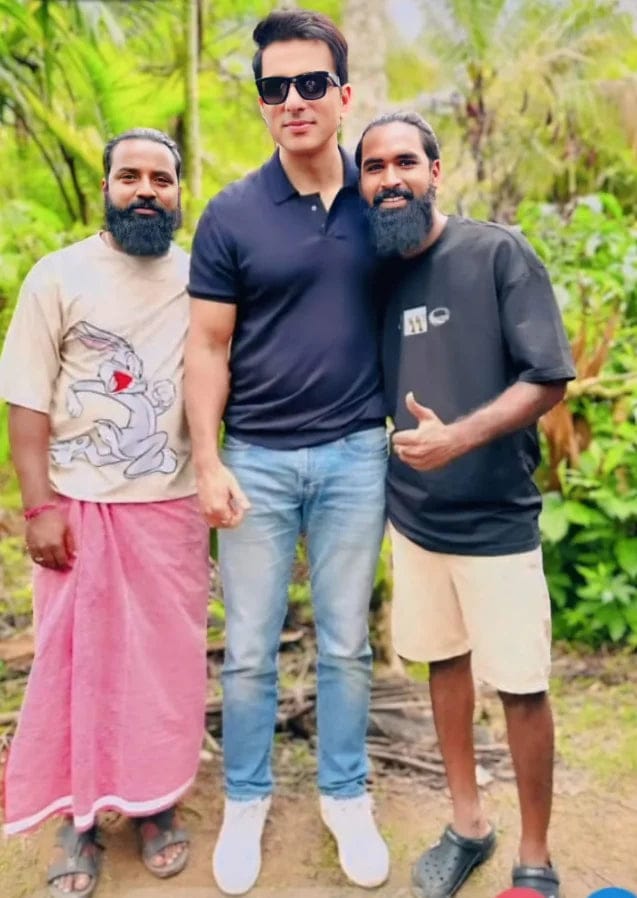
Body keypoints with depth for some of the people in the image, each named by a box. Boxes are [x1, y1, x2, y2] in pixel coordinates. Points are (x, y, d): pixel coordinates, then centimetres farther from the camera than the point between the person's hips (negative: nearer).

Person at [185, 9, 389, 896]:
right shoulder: (231, 214, -3)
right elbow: (208, 346, -2)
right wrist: (207, 463, -8)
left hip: (356, 455, 1)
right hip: (258, 459, -1)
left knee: (346, 645, 12)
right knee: (249, 650, 9)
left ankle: (346, 798, 31)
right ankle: (245, 800, 30)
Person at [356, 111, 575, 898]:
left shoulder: (498, 253, -9)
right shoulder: (374, 275, 5)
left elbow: (549, 378, -14)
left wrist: (460, 437, -26)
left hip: (496, 518, -4)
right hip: (412, 516, 5)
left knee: (520, 686, 3)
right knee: (444, 663, 16)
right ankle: (467, 825, 36)